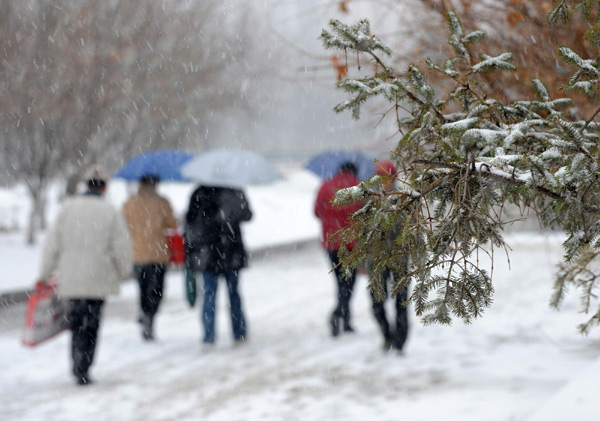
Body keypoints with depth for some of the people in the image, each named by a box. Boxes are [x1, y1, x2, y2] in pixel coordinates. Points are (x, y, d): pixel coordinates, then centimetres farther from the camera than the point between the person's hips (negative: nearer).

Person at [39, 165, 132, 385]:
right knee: (90, 324, 5)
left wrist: (45, 274, 11)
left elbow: (53, 243, 2)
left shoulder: (68, 207, 1)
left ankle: (78, 366, 15)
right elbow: (121, 247, -3)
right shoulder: (110, 212, -4)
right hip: (98, 278, -2)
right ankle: (82, 369, -1)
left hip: (71, 276, 2)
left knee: (77, 320, 15)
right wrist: (124, 272, 15)